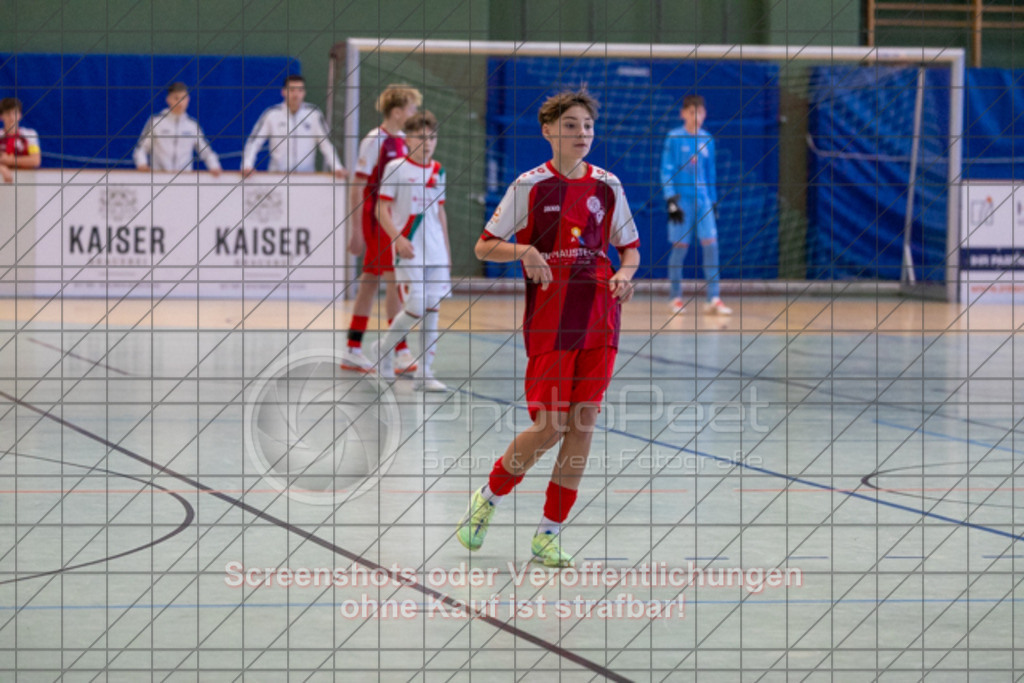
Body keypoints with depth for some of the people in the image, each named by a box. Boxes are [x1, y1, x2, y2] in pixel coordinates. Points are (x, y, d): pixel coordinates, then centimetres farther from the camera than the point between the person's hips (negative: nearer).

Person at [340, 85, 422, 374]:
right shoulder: (374, 141, -12)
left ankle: (353, 350, 14)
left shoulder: (403, 141, 12)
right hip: (377, 219, -8)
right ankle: (401, 353, -8)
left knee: (370, 280, 10)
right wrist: (356, 230, -15)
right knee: (395, 280, -10)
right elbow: (358, 186, -13)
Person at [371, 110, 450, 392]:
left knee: (433, 308, 3)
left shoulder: (437, 171, 11)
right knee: (416, 308, -12)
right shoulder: (395, 168, -5)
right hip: (408, 251, -5)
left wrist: (446, 249, 17)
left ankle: (425, 372, 9)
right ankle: (384, 348, 14)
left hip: (436, 252, 5)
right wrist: (397, 238, -20)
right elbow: (383, 210, -6)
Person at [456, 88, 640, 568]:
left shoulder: (608, 186, 8)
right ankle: (488, 498, 19)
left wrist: (624, 275, -3)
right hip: (549, 323, -4)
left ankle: (549, 536, 9)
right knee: (549, 427, -8)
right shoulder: (531, 186, -2)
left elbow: (630, 247, 18)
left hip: (599, 322, 4)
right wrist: (523, 250, -18)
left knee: (582, 425, -1)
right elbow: (484, 246, 1)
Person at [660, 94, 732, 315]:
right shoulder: (674, 138, -3)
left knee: (711, 244, -7)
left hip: (703, 199, 3)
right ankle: (676, 298, 13)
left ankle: (714, 299, -7)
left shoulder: (707, 140, 10)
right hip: (682, 199, -3)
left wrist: (713, 200, 17)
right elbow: (667, 170, -5)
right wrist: (670, 199, -12)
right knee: (679, 247, 1)